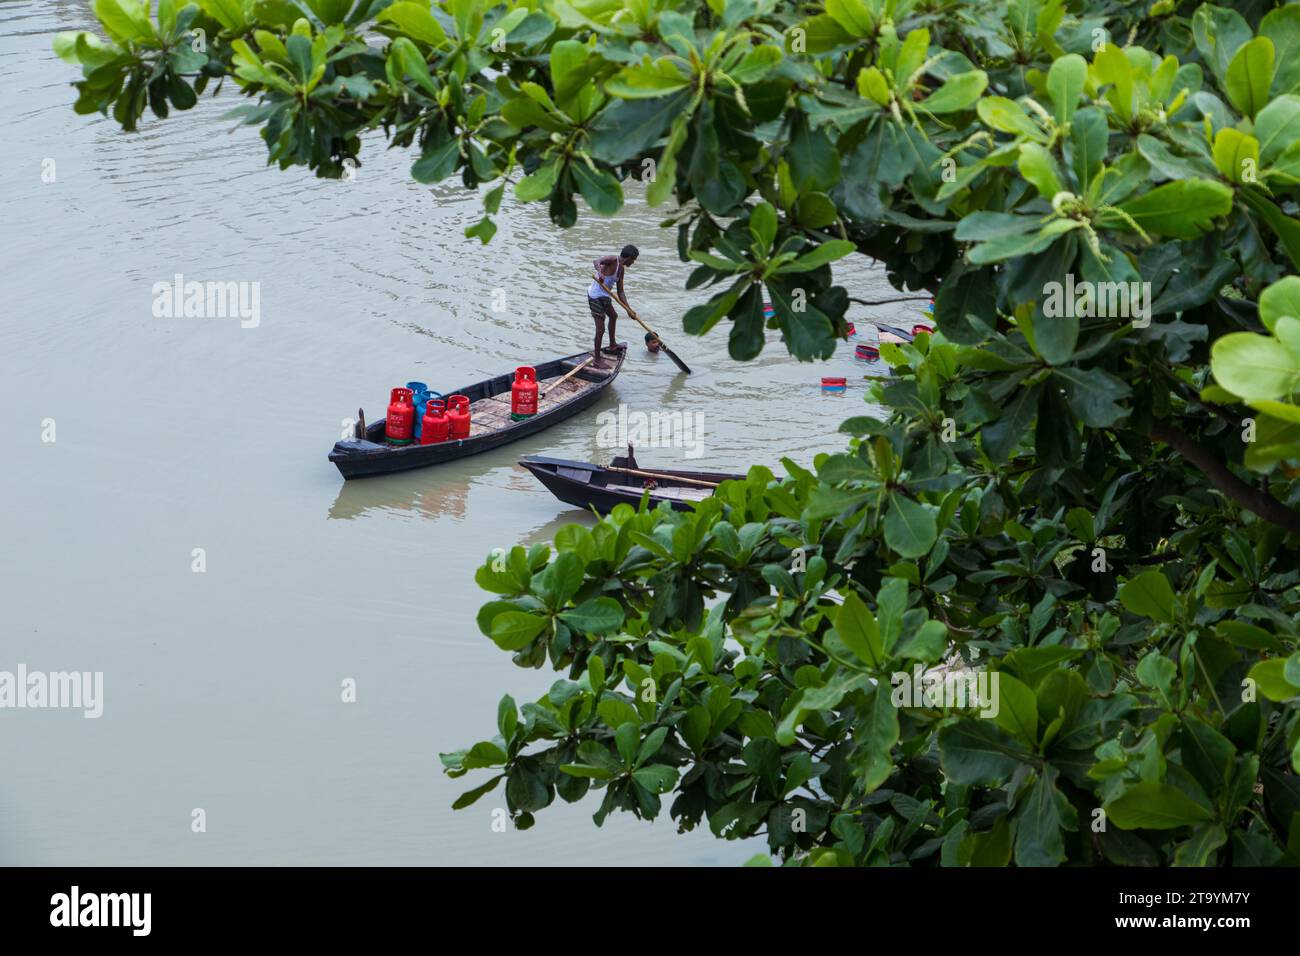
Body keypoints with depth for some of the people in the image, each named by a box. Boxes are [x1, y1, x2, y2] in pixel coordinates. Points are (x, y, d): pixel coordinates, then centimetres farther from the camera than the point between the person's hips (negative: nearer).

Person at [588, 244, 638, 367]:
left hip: (605, 297, 10)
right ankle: (597, 360, -1)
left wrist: (629, 309, 4)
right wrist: (600, 273, -56)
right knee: (600, 329, -9)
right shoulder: (612, 260, -17)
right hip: (595, 297, -10)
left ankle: (612, 345, 52)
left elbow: (620, 292, 11)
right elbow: (596, 262, -37)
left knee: (613, 316, 32)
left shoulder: (621, 270, 9)